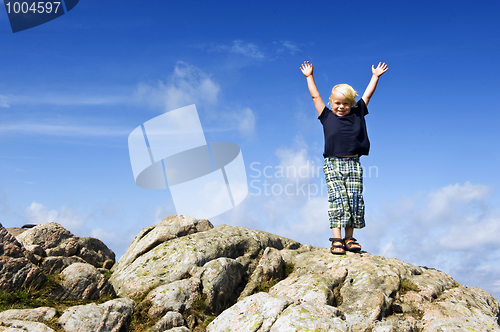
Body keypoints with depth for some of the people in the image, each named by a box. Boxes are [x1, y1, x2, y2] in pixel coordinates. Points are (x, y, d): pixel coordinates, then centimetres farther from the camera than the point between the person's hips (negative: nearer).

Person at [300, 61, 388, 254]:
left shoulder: (357, 115, 12)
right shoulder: (327, 117, 9)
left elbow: (367, 95, 19)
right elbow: (315, 96, 14)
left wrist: (375, 76, 24)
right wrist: (309, 76, 20)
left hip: (353, 164, 2)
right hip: (333, 164, -2)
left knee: (354, 200, -2)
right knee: (337, 199, -10)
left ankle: (349, 239, 5)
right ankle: (337, 239, -10)